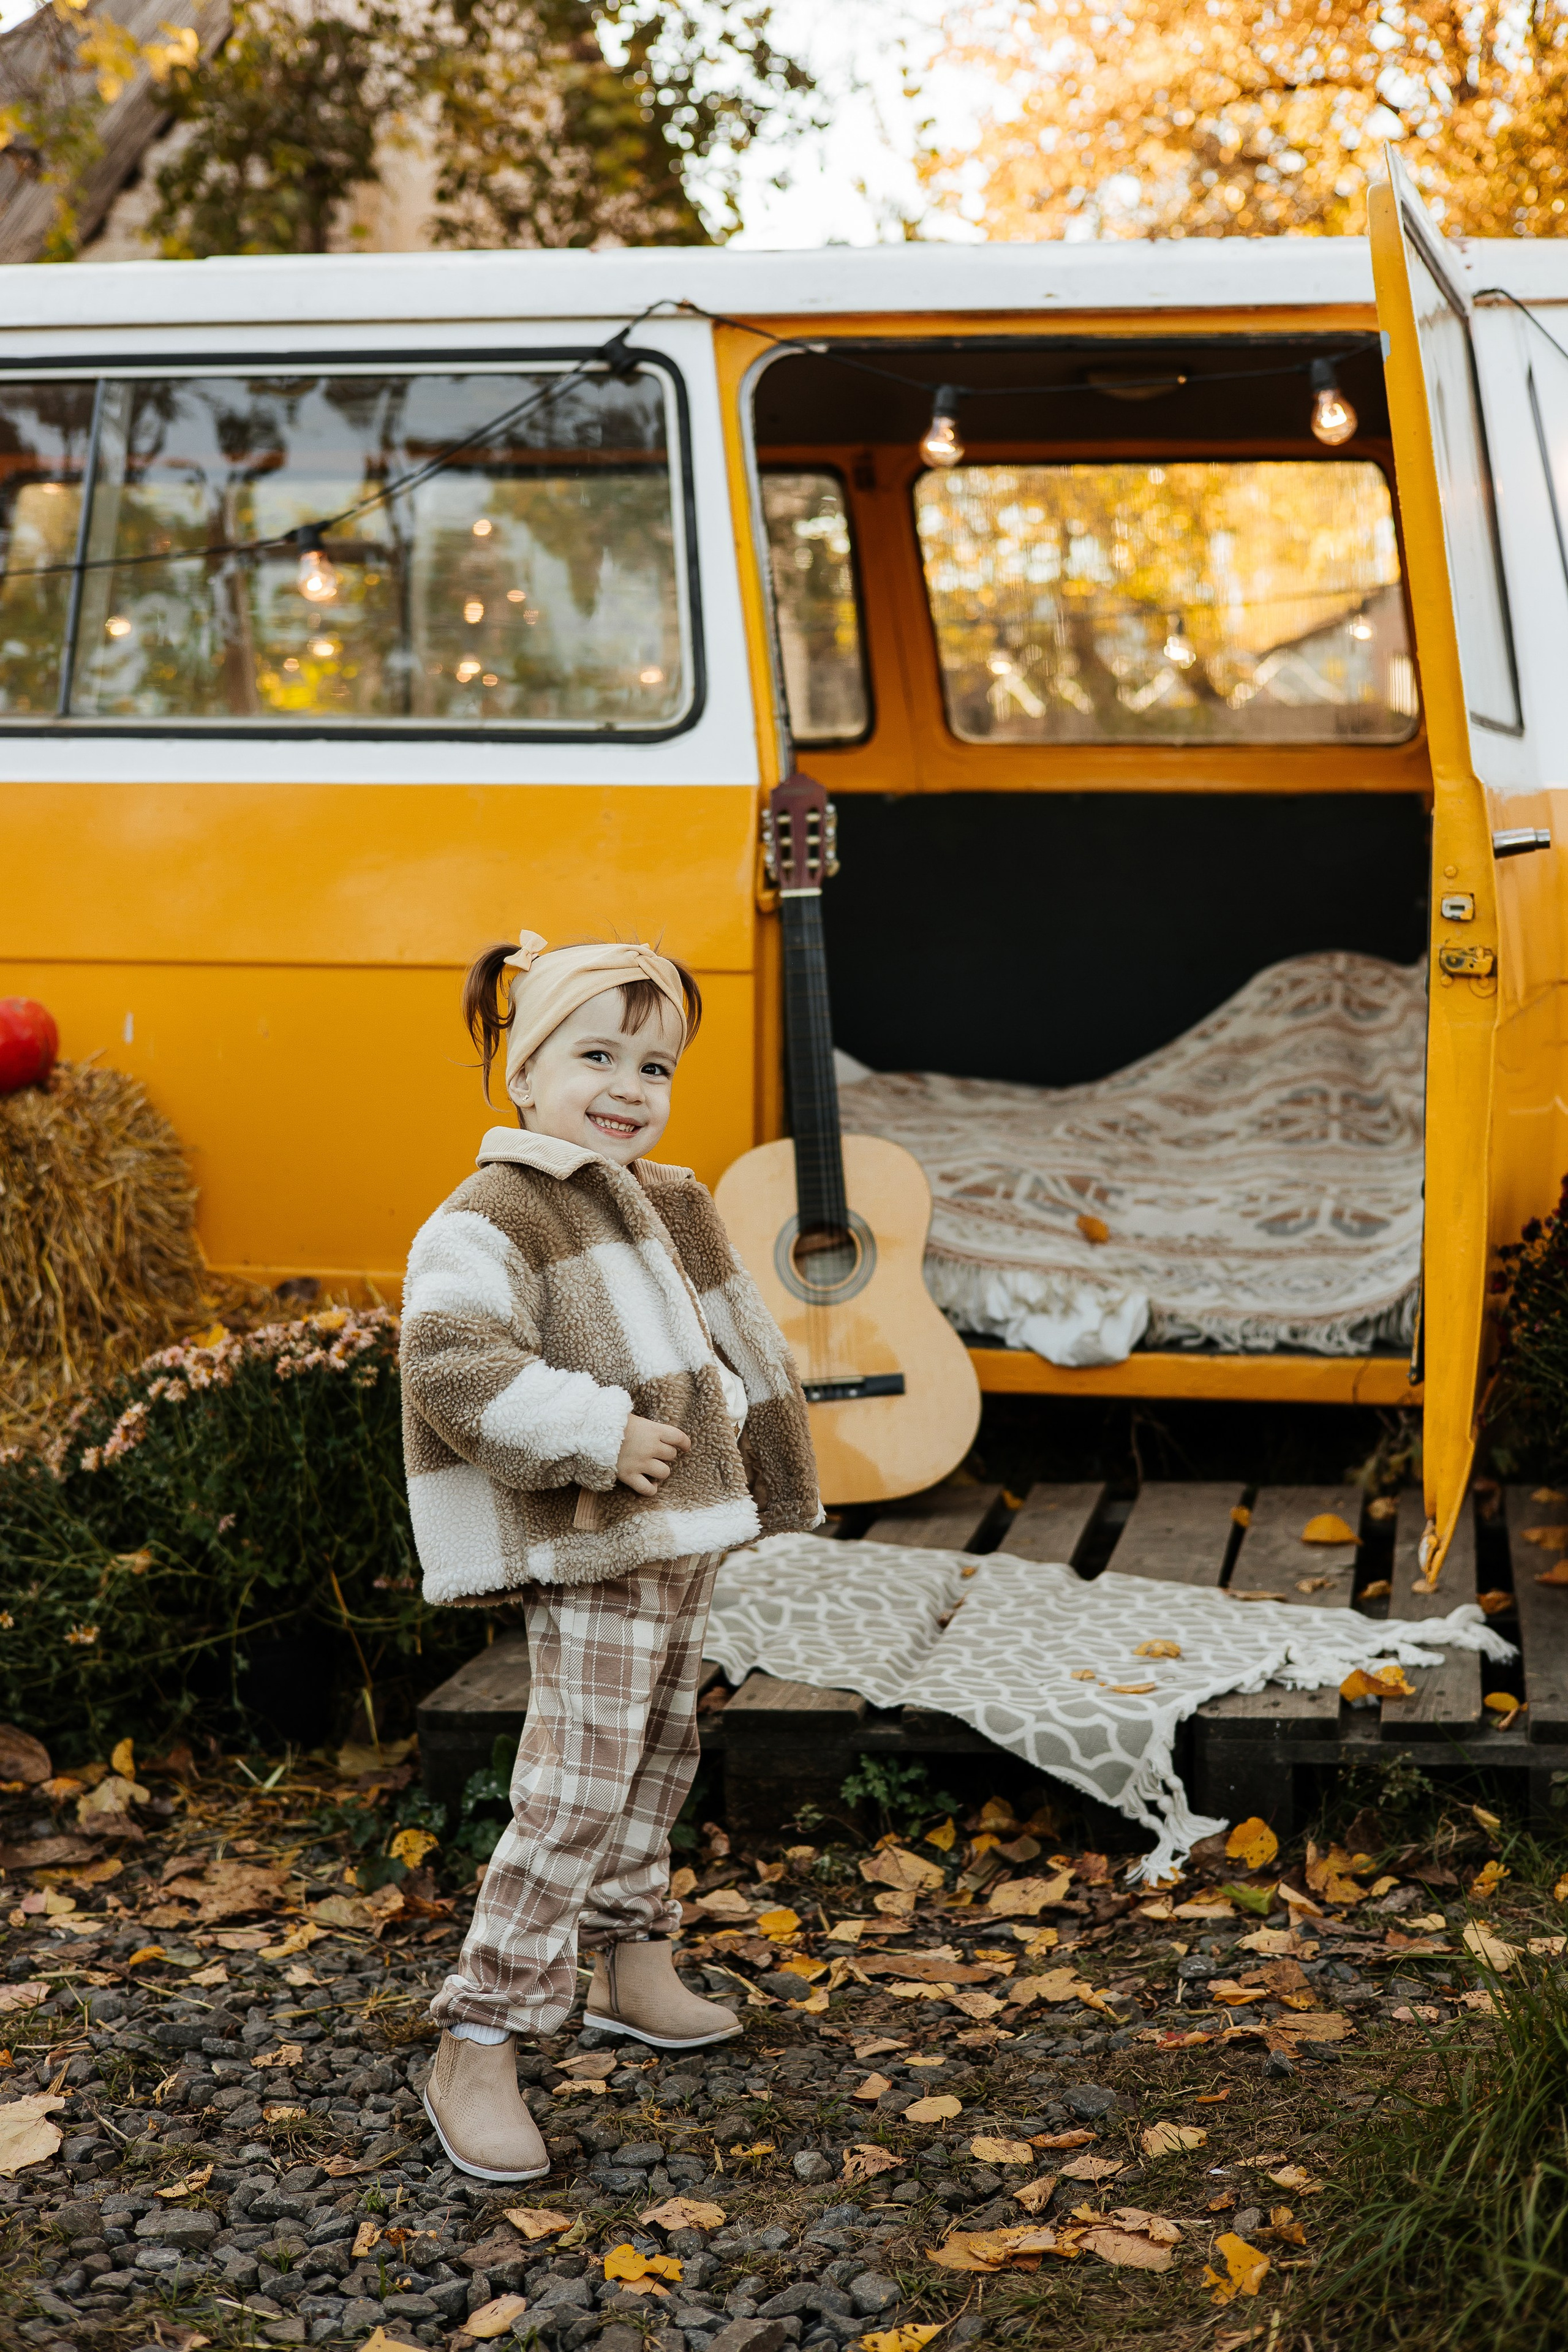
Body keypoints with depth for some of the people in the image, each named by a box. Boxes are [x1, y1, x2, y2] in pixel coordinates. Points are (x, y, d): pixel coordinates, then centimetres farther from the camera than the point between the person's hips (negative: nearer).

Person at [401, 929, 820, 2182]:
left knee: (660, 1754, 20)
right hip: (589, 1556, -9)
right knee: (578, 1785, -12)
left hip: (687, 1537, 9)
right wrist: (600, 1433, -26)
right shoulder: (488, 1219, -13)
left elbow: (736, 1342, 26)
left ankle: (634, 1967, 38)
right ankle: (476, 2047, -6)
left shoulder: (678, 1207, 14)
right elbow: (454, 1369, -25)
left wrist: (719, 1431, 11)